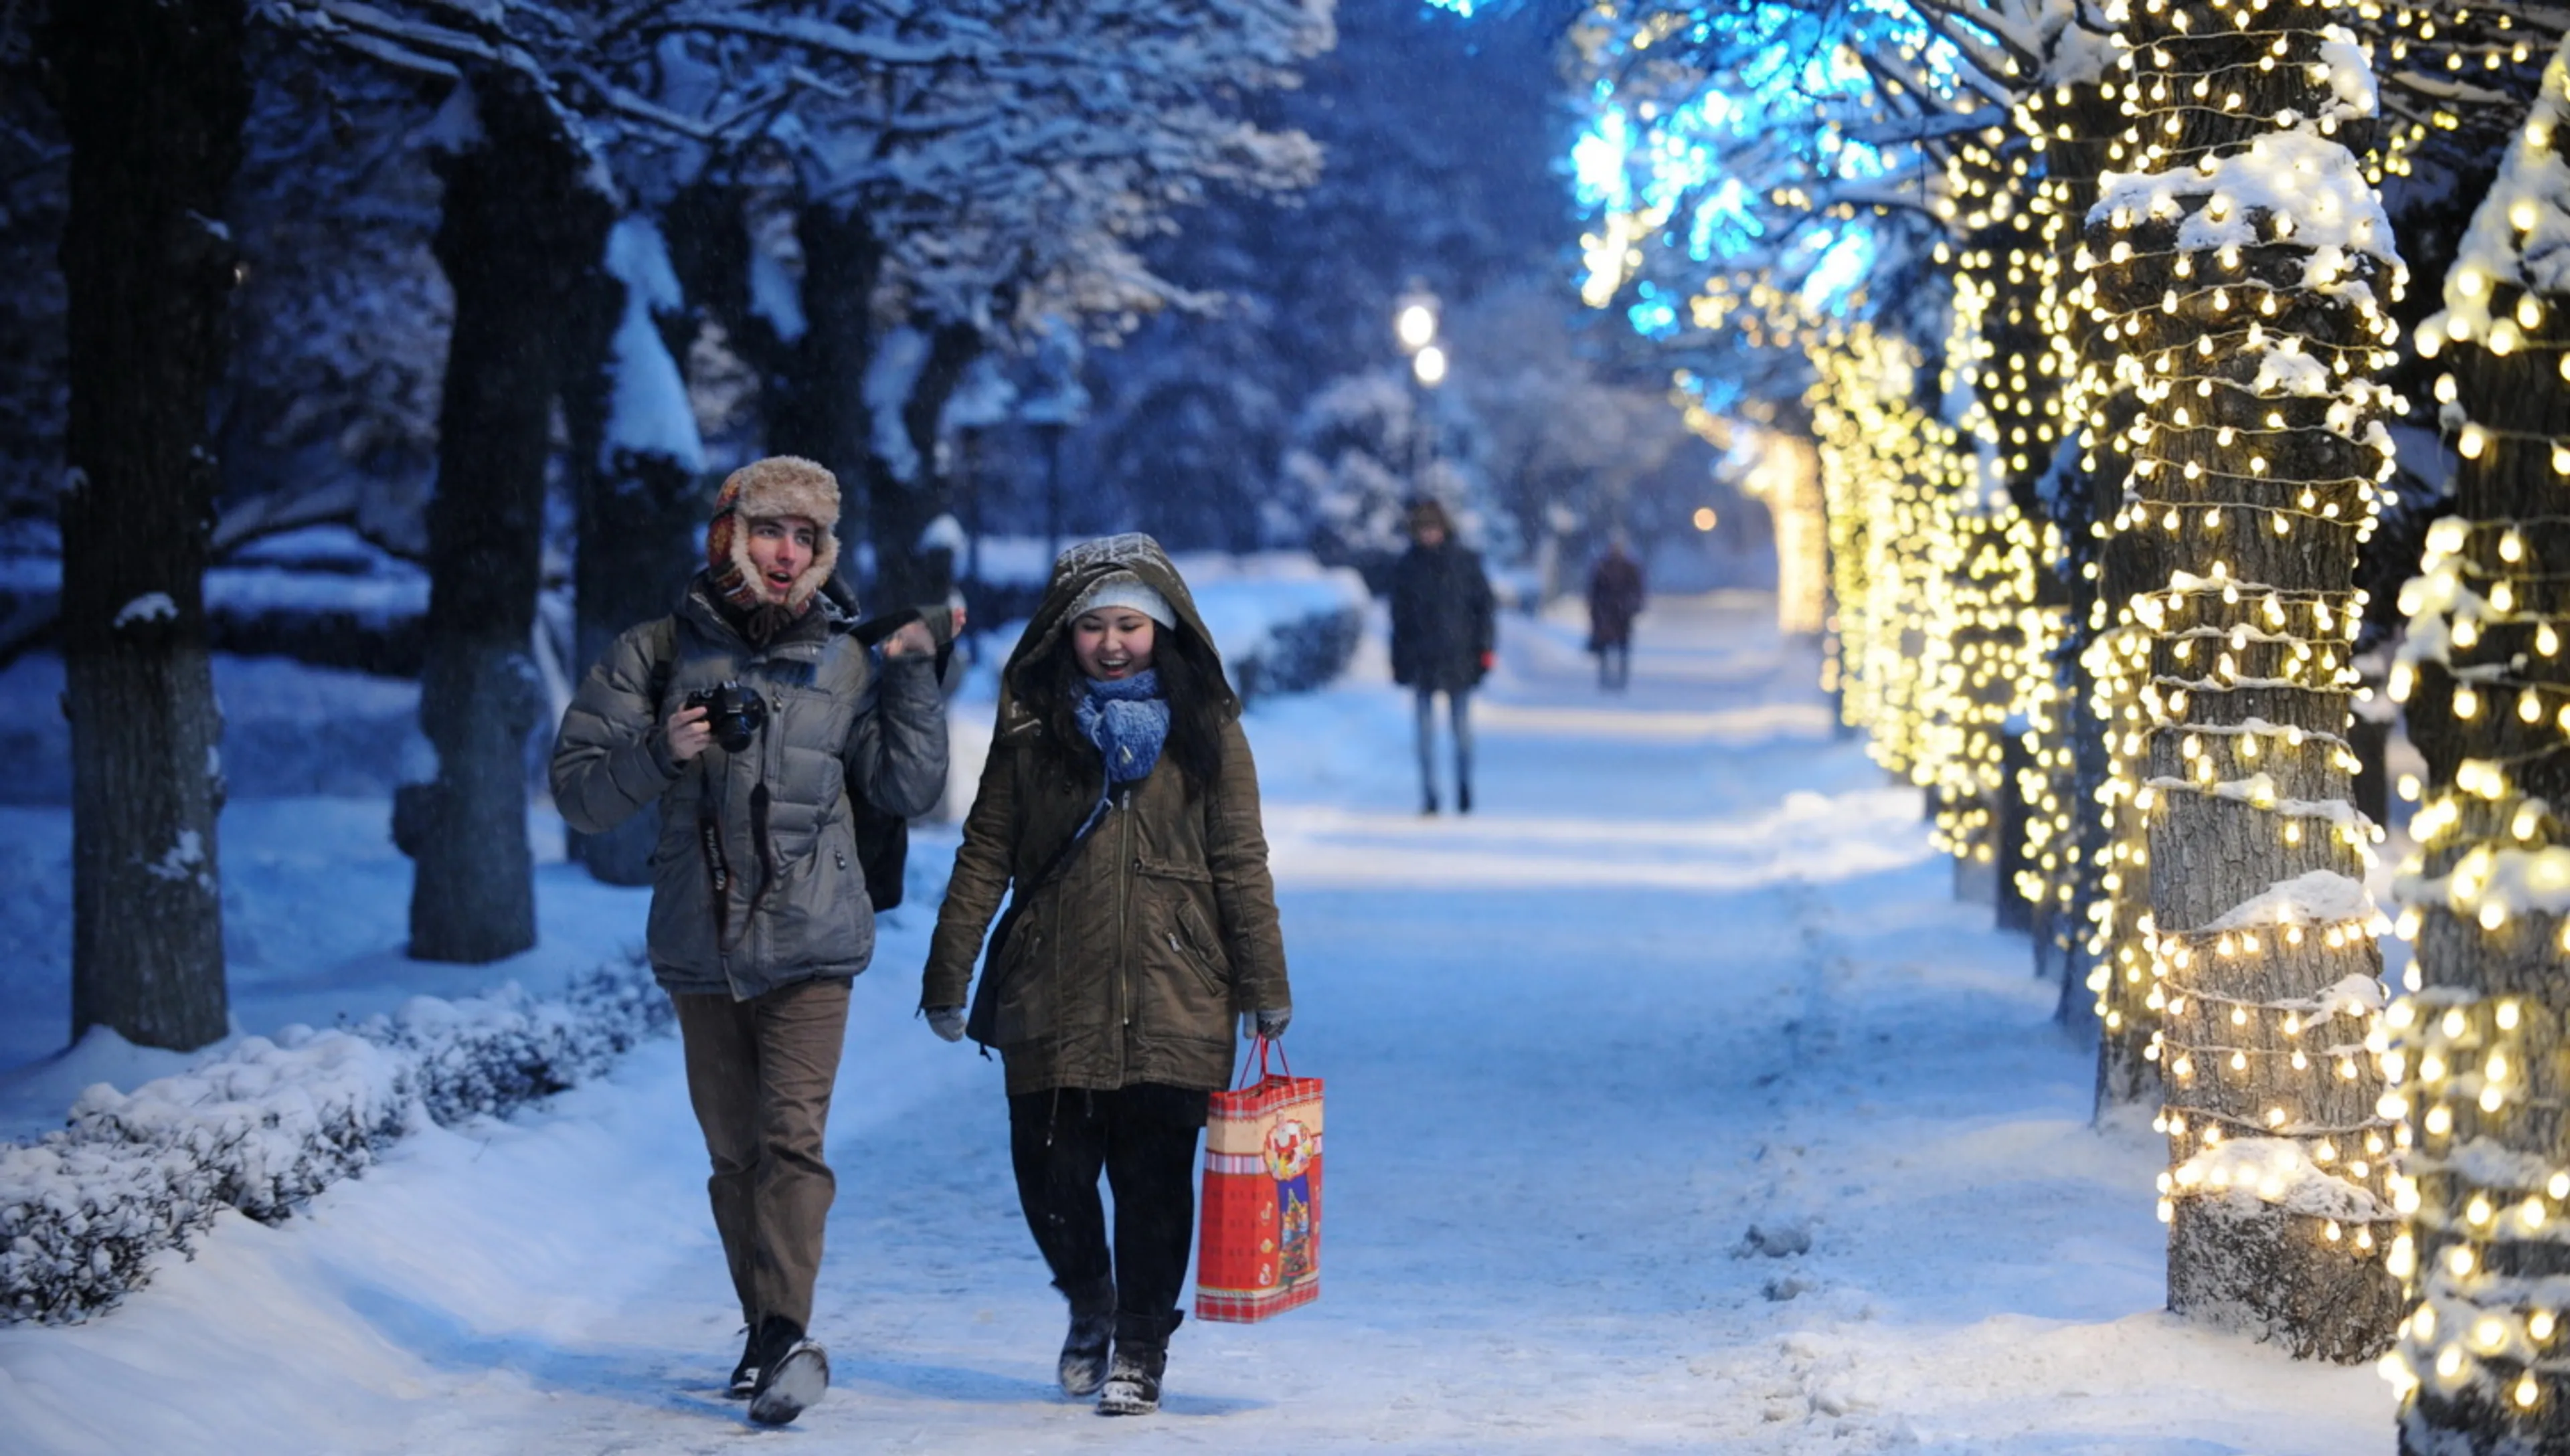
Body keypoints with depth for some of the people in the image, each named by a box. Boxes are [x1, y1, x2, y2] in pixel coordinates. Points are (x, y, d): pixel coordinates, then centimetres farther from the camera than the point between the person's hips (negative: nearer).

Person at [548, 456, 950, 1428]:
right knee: (734, 1151, 8)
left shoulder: (846, 664, 6)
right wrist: (660, 754, -15)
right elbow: (578, 791, 2)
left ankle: (787, 1333, -23)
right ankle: (767, 1334, 17)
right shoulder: (658, 654, 4)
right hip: (699, 947, 2)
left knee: (791, 1134, -16)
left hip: (810, 945, -2)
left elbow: (909, 791, 5)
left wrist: (913, 676, 0)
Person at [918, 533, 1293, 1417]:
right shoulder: (1031, 724, 7)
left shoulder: (1205, 727, 5)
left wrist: (1264, 985, 2)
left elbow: (1241, 863, 5)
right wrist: (948, 976, 3)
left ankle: (1141, 1347, 16)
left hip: (1173, 999, -1)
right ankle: (1089, 1303, 30)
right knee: (1051, 1174, 0)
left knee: (1154, 1178, -2)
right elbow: (985, 856, 6)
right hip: (1052, 996, 1)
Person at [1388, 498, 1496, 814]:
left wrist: (1486, 647, -5)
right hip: (1422, 660, 1)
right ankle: (1428, 796, 3)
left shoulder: (1465, 561, 1)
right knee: (1426, 731, -1)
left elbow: (1484, 605, 3)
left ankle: (1465, 792, 18)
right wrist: (1399, 660, 5)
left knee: (1462, 727, 6)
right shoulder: (1407, 566, 4)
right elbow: (1399, 616, 8)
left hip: (1458, 658, -1)